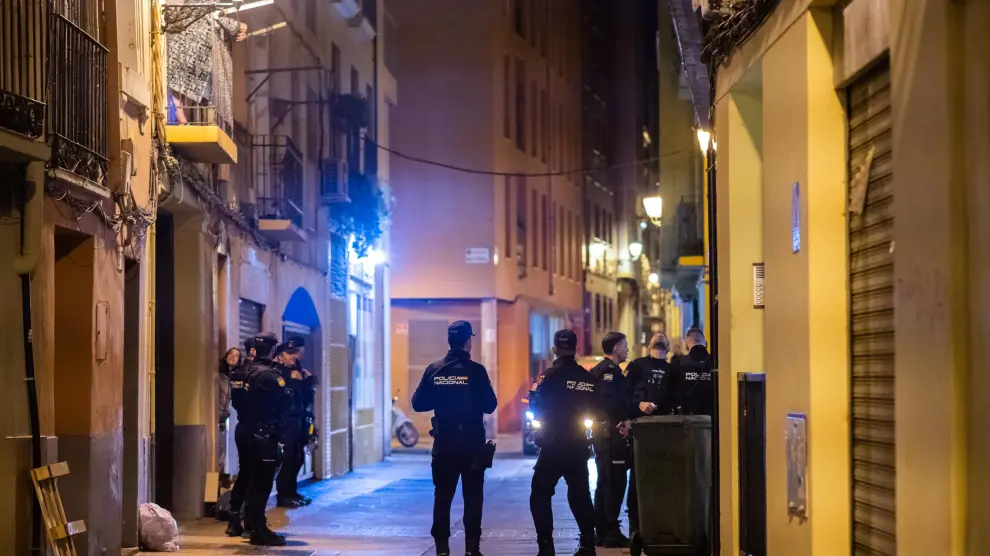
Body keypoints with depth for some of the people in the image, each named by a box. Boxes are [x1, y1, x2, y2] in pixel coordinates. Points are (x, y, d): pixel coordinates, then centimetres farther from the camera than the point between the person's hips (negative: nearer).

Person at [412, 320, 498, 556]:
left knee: (442, 496, 9)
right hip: (472, 443, -3)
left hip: (444, 443, 3)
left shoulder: (434, 370, 0)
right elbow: (490, 405, -11)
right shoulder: (476, 370, -10)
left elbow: (418, 403, 2)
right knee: (473, 497, 5)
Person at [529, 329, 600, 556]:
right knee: (580, 494, 14)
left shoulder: (551, 375, -12)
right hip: (578, 445, 5)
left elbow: (538, 406, -12)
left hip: (554, 445, -5)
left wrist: (532, 394, 7)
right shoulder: (587, 377, 4)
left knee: (540, 494, 2)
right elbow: (597, 412, 9)